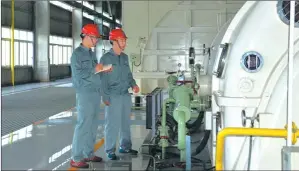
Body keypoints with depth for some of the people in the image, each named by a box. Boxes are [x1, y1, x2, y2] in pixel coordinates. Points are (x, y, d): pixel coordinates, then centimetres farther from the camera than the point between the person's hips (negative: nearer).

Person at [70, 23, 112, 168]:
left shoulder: (92, 54, 17)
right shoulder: (77, 53, -9)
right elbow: (77, 74, -17)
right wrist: (94, 69, -20)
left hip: (96, 93, 8)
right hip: (85, 94, -8)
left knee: (93, 126, 11)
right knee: (83, 125, -9)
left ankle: (88, 153, 20)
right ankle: (76, 158, -4)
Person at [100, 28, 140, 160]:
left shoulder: (125, 57, 11)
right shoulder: (106, 58, -9)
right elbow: (103, 79, -11)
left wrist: (133, 84, 1)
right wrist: (105, 97, -14)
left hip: (126, 95, 7)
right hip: (113, 96, -7)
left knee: (126, 123, 14)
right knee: (112, 124, -3)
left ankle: (125, 147, 27)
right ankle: (110, 150, 6)